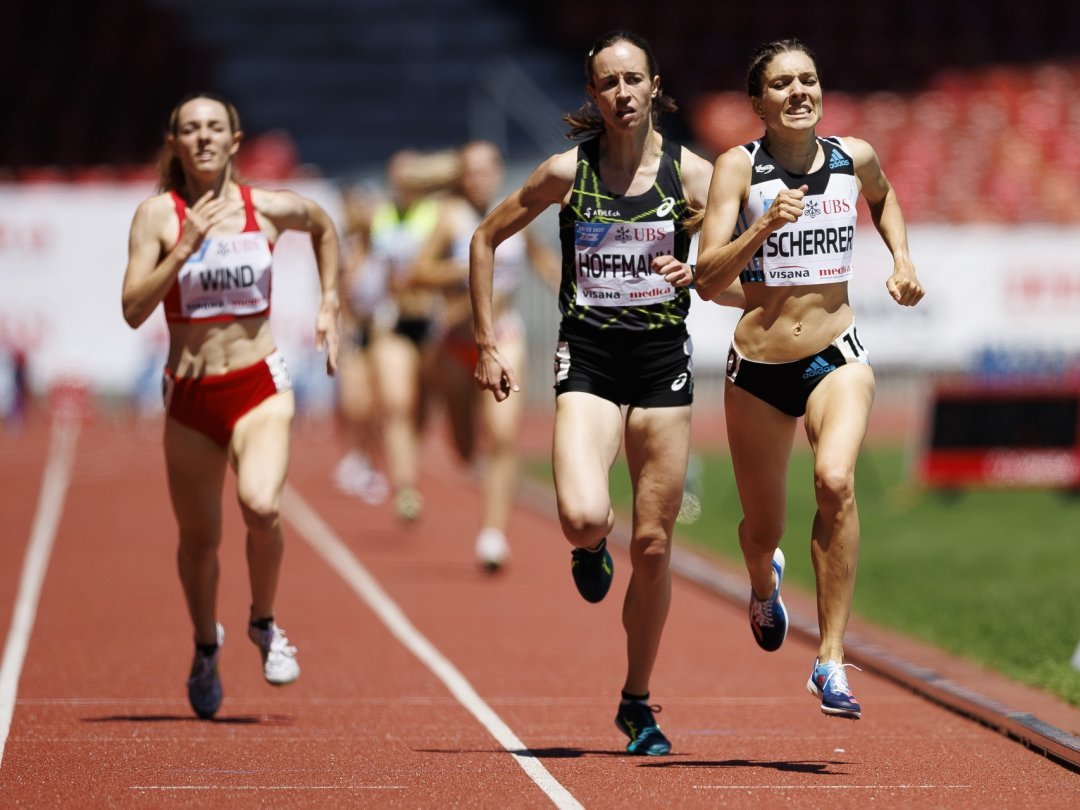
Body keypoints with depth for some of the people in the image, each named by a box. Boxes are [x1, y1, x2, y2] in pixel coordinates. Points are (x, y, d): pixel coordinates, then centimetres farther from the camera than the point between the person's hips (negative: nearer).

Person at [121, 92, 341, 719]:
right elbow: (133, 310, -13)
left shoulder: (270, 209, 0)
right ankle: (207, 648, 40)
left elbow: (324, 226, 23)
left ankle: (264, 622, 2)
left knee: (261, 506, -27)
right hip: (189, 393, 1)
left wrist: (330, 304, 16)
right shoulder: (158, 214, -4)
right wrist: (186, 245, -21)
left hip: (259, 387, -1)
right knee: (199, 540, 10)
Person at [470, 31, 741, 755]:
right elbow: (486, 239, 9)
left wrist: (698, 274, -19)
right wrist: (488, 343, 4)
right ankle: (595, 547, 17)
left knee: (653, 545, 3)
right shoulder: (567, 172, -2)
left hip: (663, 355, 1)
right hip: (588, 357, -1)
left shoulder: (693, 173, -1)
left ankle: (638, 703, 20)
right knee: (583, 518, -23)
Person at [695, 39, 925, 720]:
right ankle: (765, 586, 54)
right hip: (758, 365, 0)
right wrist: (764, 228, -29)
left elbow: (884, 197, 26)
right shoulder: (740, 167, -8)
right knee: (763, 528, 14)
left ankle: (832, 662, -25)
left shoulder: (855, 158, 0)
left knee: (836, 480, -29)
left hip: (837, 356, 0)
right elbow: (707, 280, -15)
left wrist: (903, 259, 11)